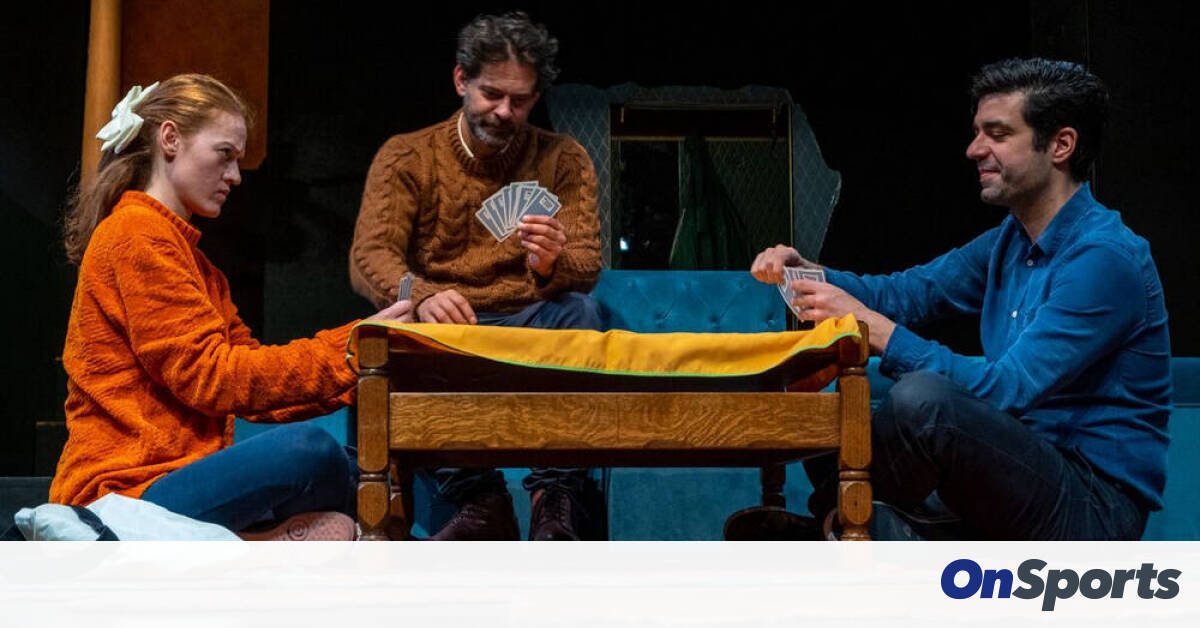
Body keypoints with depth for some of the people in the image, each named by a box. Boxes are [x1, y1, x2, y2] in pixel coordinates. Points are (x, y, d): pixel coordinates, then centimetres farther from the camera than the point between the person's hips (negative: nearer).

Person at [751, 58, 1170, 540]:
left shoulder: (1106, 257, -16)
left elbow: (1008, 390, -23)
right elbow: (909, 293, 17)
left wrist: (873, 327, -25)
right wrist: (805, 274, -2)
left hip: (1095, 510, -9)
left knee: (922, 397, -30)